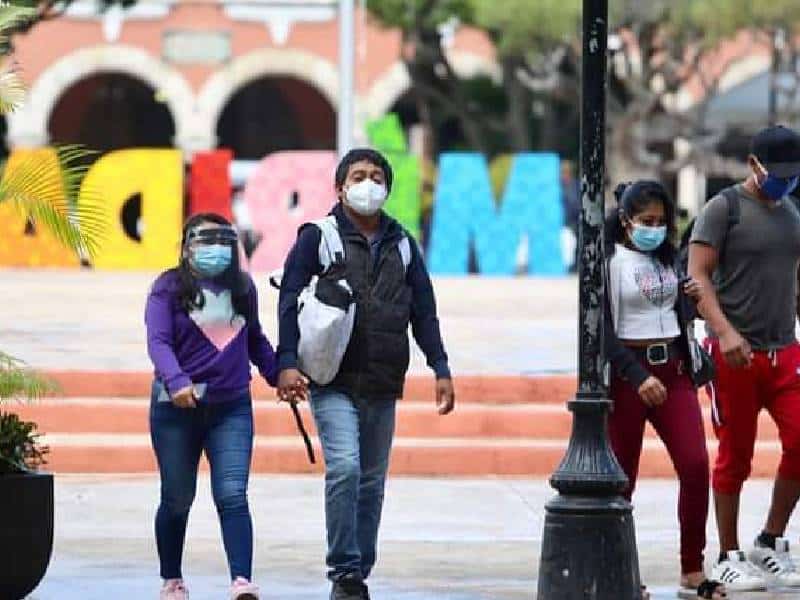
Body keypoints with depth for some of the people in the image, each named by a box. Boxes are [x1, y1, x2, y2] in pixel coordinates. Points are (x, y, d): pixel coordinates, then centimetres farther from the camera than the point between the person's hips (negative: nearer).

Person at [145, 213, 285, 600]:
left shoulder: (243, 288, 11)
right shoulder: (169, 288, -3)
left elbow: (255, 340, 24)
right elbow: (158, 340, -15)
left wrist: (277, 376, 16)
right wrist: (175, 381, -31)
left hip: (231, 408, 2)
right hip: (177, 408, -2)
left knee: (232, 496, -12)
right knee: (177, 499, 10)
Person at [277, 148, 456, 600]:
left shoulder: (401, 245, 13)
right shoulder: (318, 238, 1)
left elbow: (424, 311, 16)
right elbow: (290, 302, -3)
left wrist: (441, 368, 8)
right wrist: (288, 362, -14)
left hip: (383, 387, 5)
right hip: (333, 382, -5)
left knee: (372, 482, 7)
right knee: (345, 467, -20)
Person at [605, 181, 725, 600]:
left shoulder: (667, 257, 12)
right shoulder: (608, 261, -6)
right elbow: (604, 330, -13)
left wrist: (694, 296, 1)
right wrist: (637, 377, -22)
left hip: (673, 370, 5)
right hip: (626, 373, -5)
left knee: (695, 464, -8)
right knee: (622, 475, 2)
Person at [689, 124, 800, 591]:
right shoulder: (725, 208, -5)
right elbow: (698, 276, -11)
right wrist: (725, 331, -23)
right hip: (736, 355, -5)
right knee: (735, 458, 1)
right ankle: (729, 558, 11)